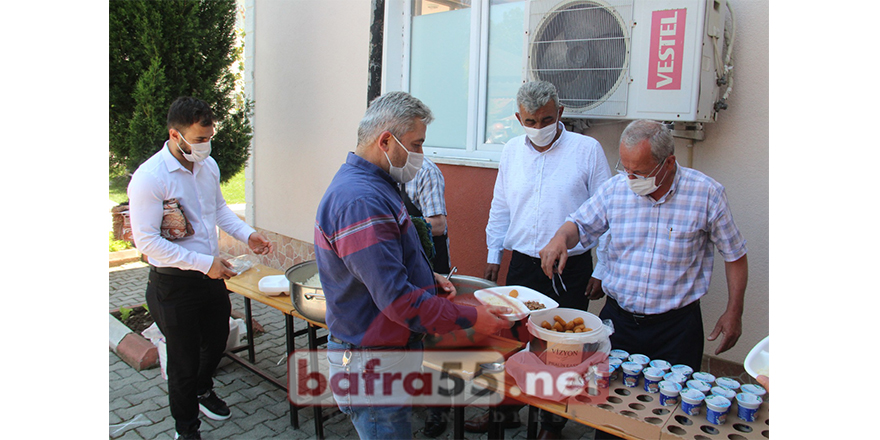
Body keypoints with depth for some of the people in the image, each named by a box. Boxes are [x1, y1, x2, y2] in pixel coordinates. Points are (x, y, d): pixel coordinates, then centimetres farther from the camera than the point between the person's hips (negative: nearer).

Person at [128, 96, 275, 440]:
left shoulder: (208, 165, 0)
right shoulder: (149, 178, -22)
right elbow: (147, 240, -24)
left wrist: (247, 234, -2)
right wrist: (203, 263, -26)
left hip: (211, 276, 7)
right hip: (174, 285, -7)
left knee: (217, 340, 25)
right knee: (184, 359, 9)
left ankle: (203, 389, 55)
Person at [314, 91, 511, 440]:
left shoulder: (369, 185, 10)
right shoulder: (361, 200, -26)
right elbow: (397, 299, -28)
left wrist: (426, 277, 7)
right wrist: (470, 318, -19)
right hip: (372, 365, -10)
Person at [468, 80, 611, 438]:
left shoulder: (587, 149, -5)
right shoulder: (511, 151, 6)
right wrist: (494, 255, 13)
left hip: (570, 269, -3)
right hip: (522, 264, 3)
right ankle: (503, 409, 35)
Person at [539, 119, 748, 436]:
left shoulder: (707, 194, -9)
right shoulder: (616, 188, -4)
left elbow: (734, 255, 1)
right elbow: (581, 223, 7)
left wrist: (733, 312, 1)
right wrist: (562, 237, -16)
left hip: (675, 327, -2)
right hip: (617, 319, 2)